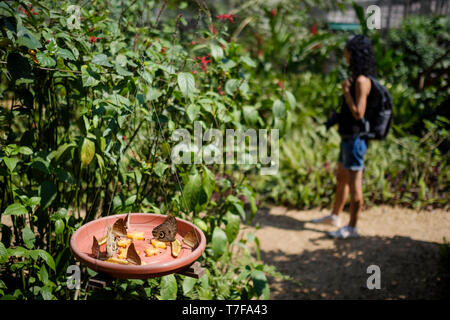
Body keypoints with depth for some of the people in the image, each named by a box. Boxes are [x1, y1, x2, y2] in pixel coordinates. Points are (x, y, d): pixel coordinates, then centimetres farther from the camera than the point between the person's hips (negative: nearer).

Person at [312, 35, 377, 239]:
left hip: (355, 138, -10)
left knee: (354, 183, -1)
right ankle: (334, 216, 37)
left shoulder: (362, 80, -18)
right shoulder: (358, 77, 12)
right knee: (341, 178, 21)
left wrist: (346, 91, -17)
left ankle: (352, 228, 10)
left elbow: (358, 113, -24)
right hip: (348, 137, 10)